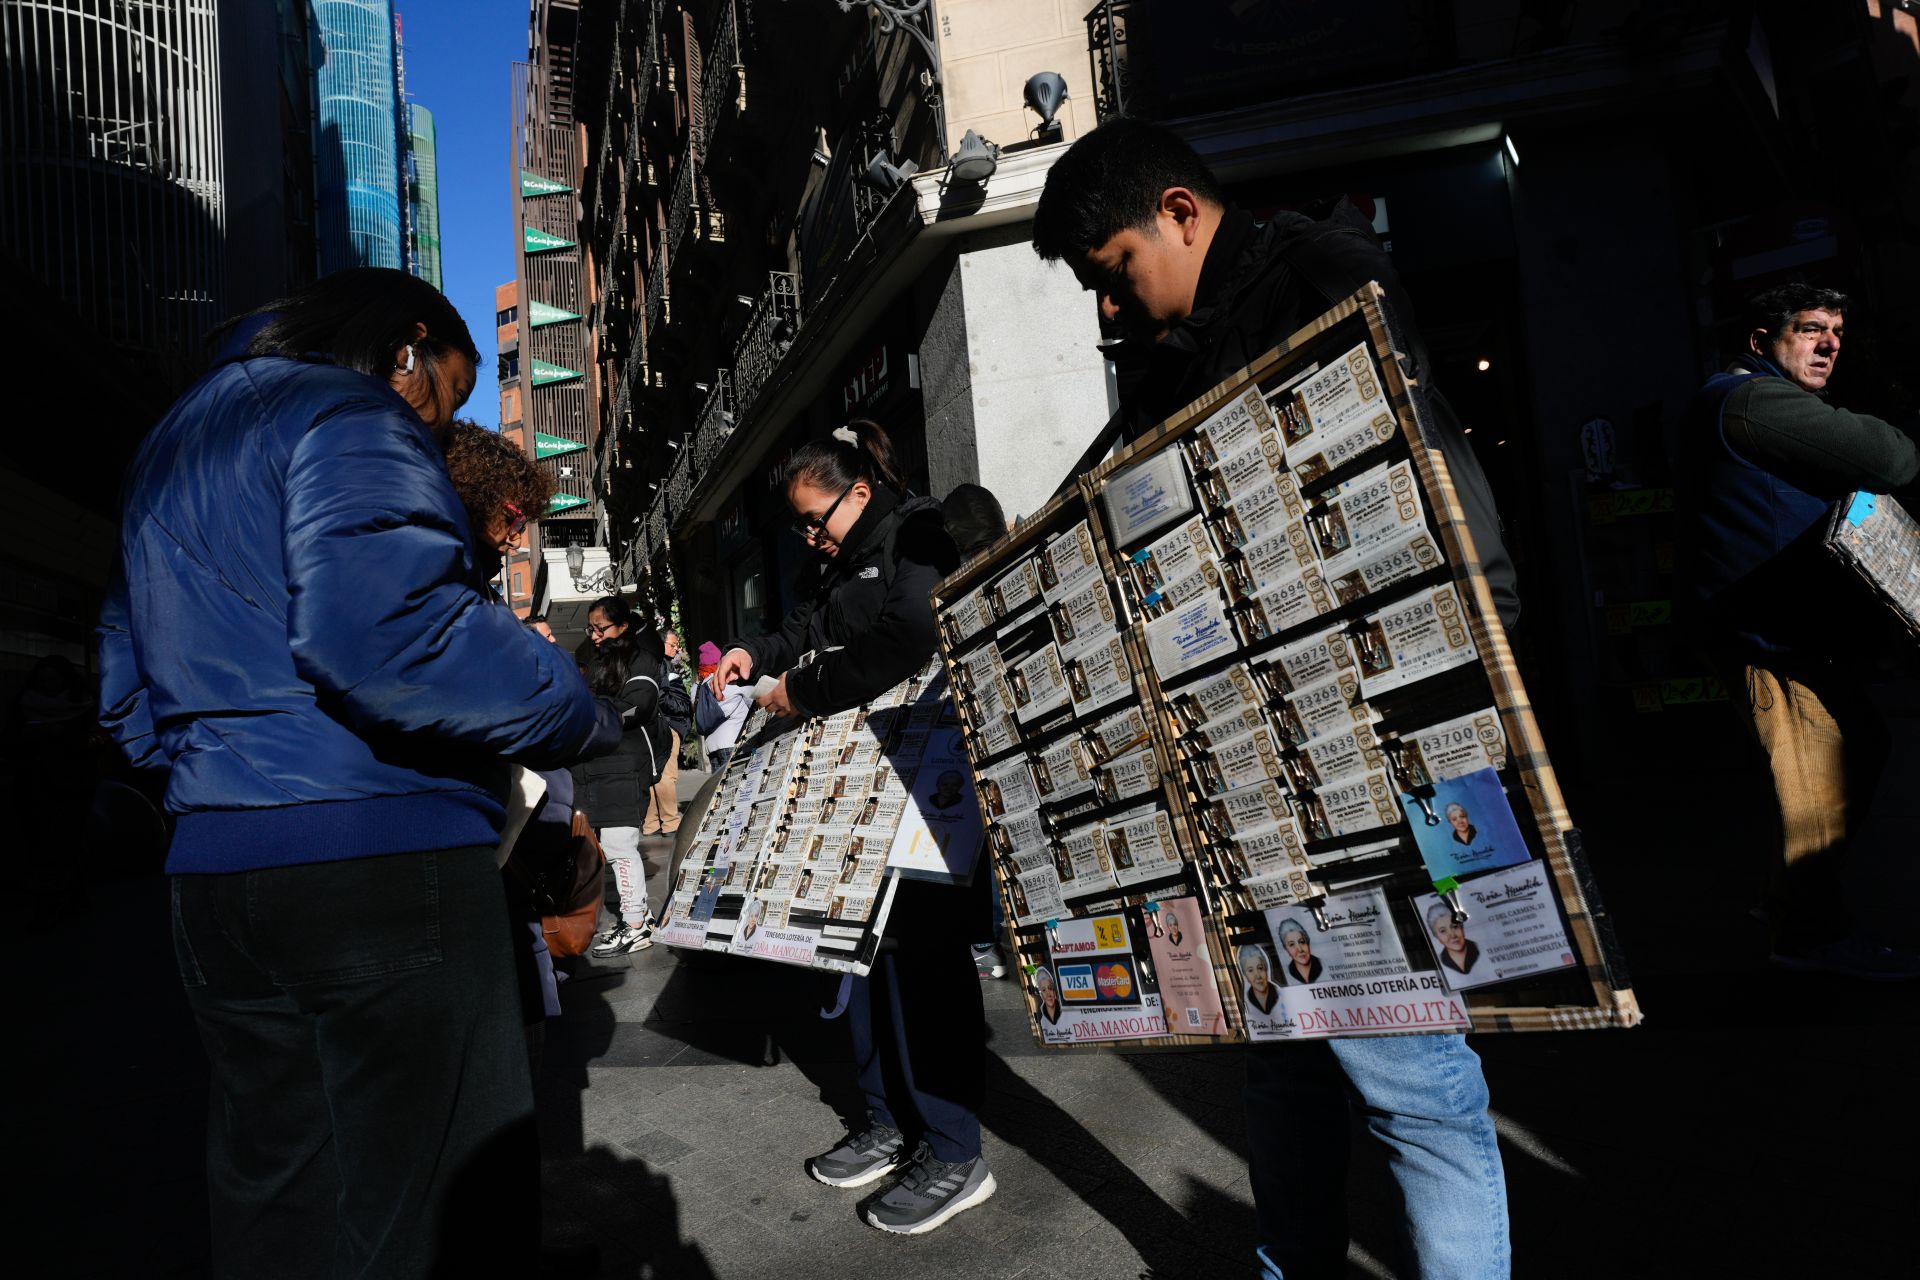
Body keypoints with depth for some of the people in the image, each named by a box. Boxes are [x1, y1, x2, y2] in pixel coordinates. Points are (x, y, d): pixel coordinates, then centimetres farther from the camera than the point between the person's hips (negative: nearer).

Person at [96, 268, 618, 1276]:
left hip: (212, 868, 9)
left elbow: (128, 700, 24)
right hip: (378, 861, -9)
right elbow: (379, 629, -28)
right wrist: (578, 720, -19)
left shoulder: (169, 444, 23)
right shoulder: (349, 412, -8)